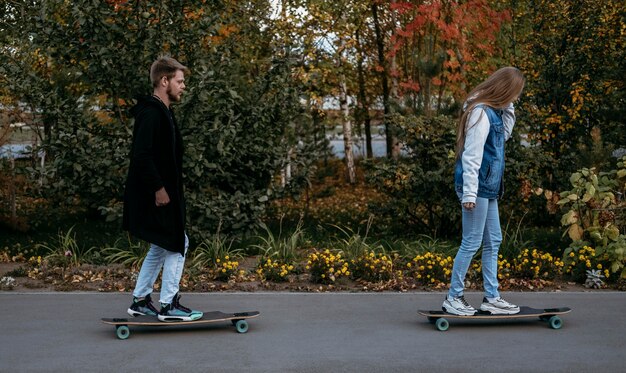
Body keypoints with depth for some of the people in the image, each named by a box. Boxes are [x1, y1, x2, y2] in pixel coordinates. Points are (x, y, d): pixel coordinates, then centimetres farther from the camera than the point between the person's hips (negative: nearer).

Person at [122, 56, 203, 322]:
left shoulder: (162, 112, 17)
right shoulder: (151, 113, -16)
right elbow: (142, 155, -25)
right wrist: (158, 188, -23)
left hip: (161, 193, 11)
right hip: (156, 196, -11)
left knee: (161, 247, 17)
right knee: (177, 244, -4)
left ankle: (140, 301, 24)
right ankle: (169, 305, 4)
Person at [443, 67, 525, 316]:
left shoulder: (493, 111, 12)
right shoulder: (481, 113, -17)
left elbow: (505, 134, 27)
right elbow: (471, 157, -20)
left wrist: (508, 108, 13)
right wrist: (470, 193, -22)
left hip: (489, 187, 10)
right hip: (478, 187, -10)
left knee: (493, 242, 13)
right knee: (471, 243, -3)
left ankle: (491, 298, 20)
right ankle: (453, 297, 7)